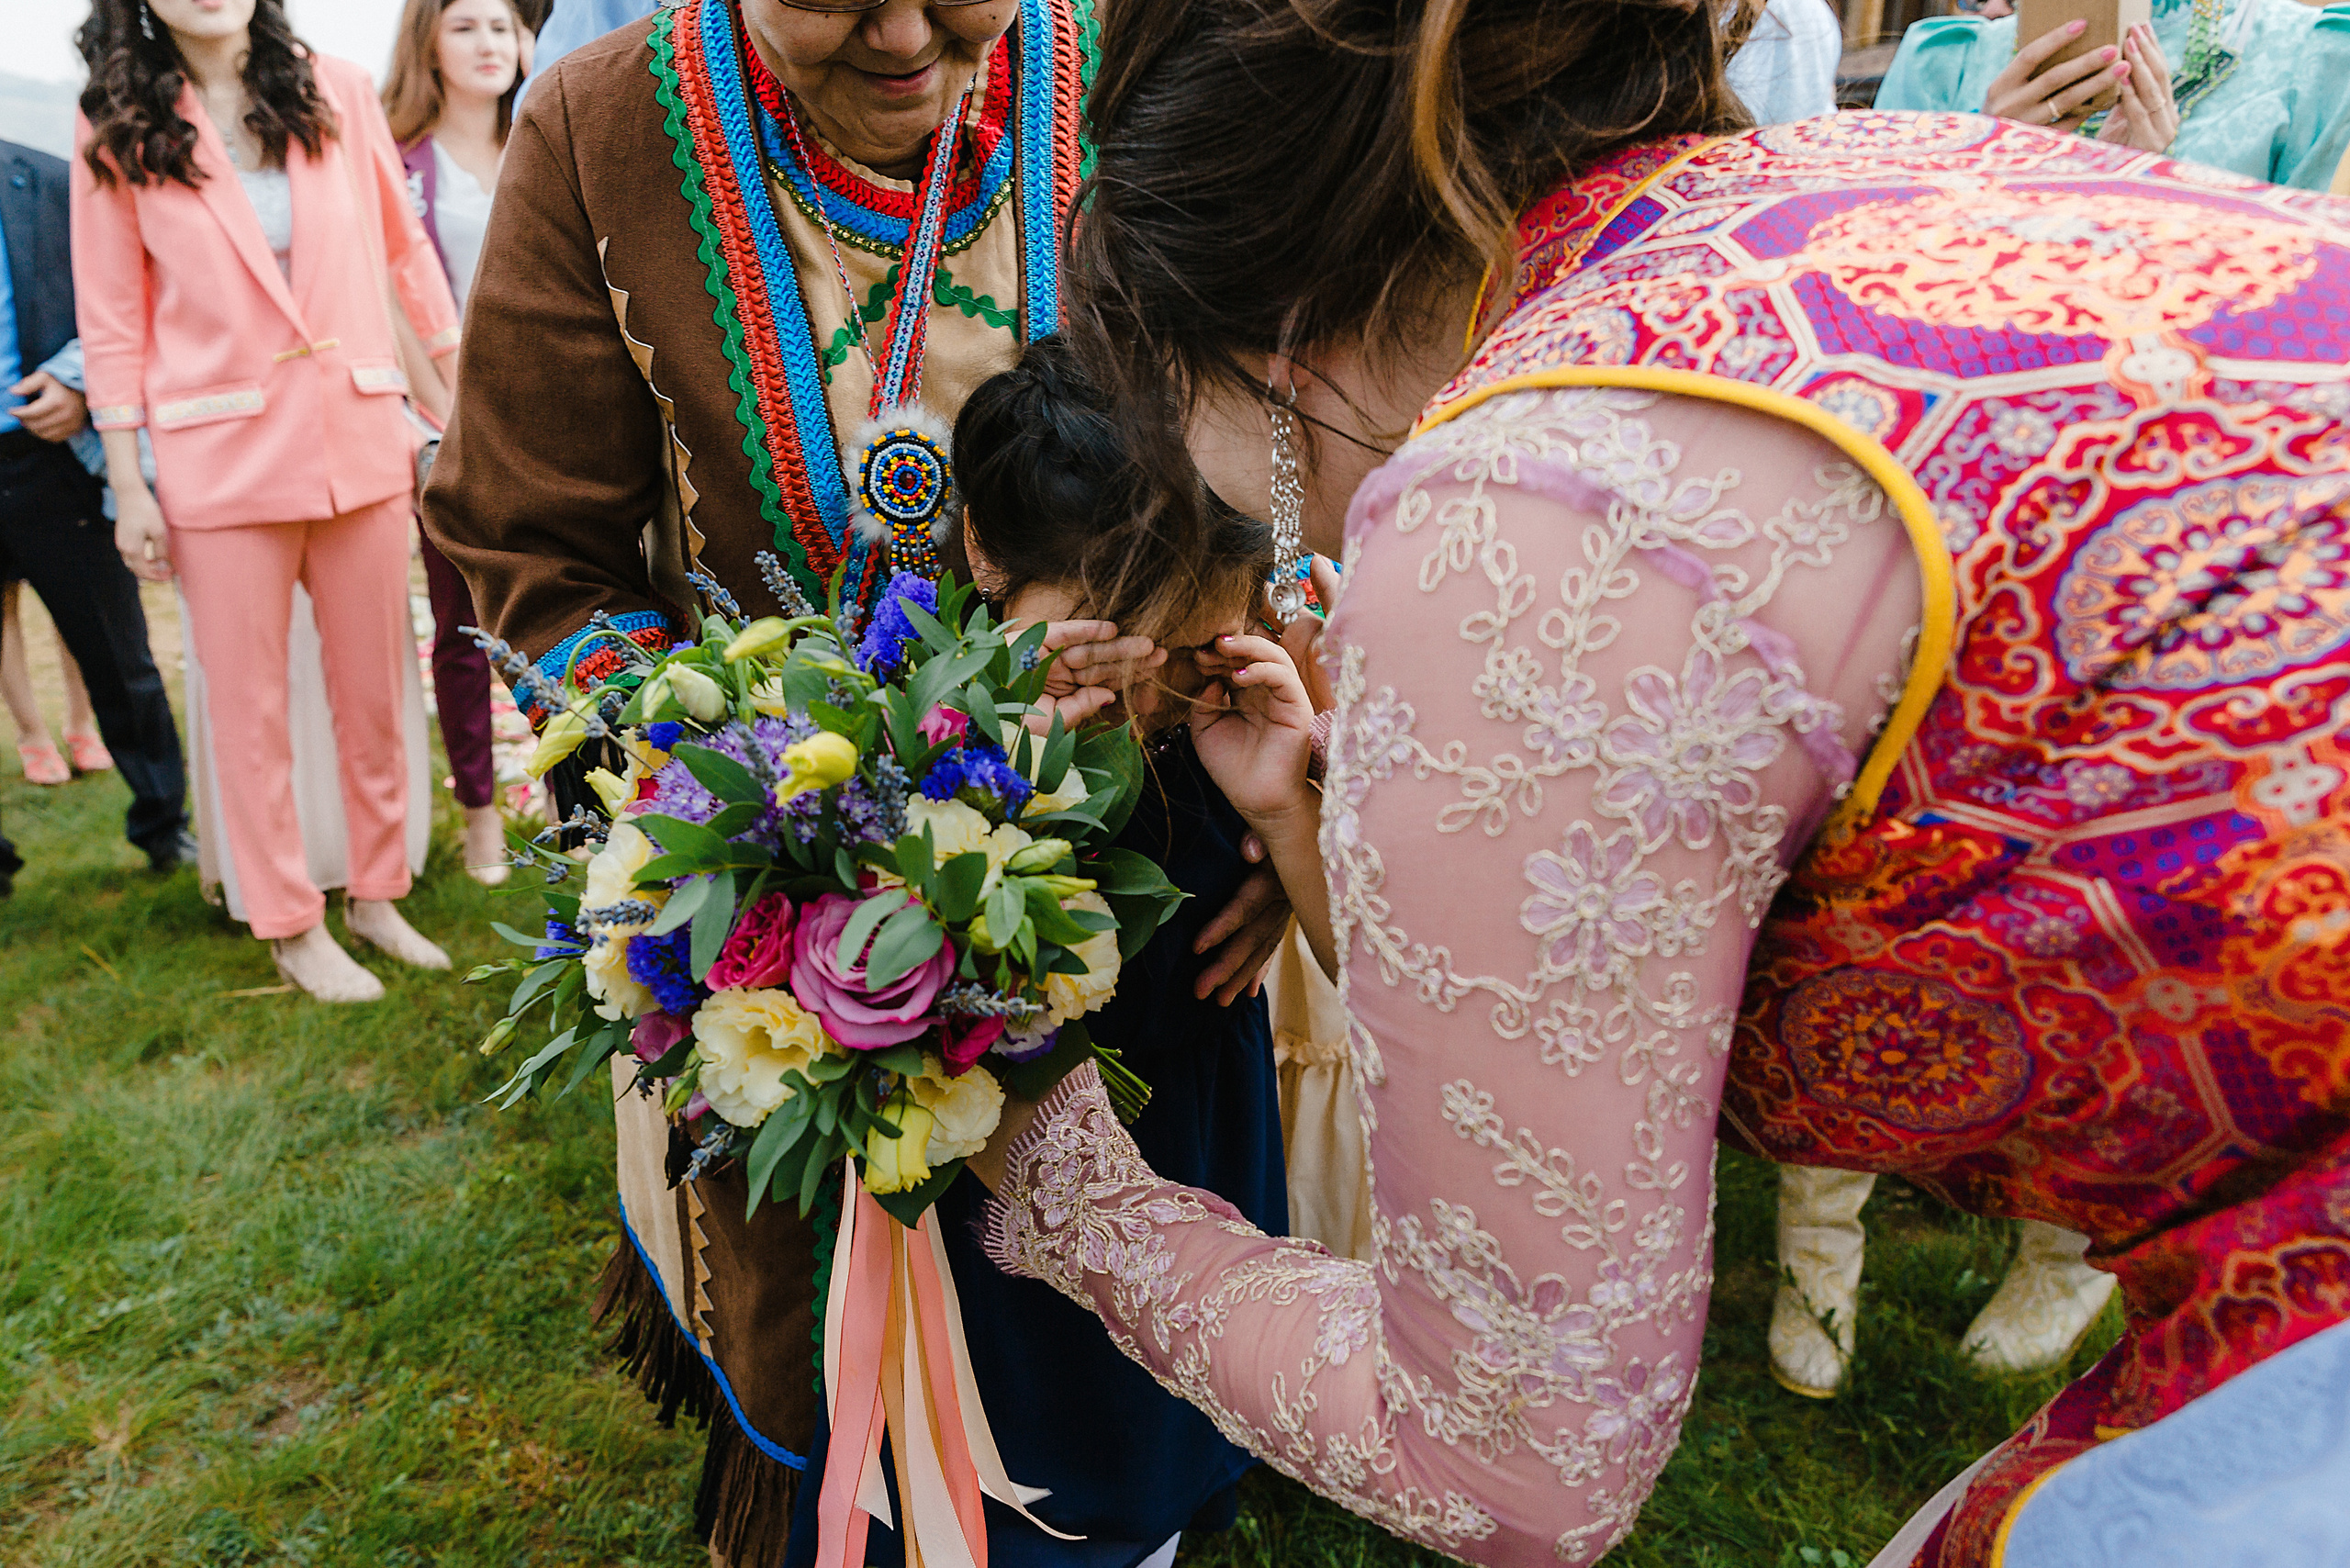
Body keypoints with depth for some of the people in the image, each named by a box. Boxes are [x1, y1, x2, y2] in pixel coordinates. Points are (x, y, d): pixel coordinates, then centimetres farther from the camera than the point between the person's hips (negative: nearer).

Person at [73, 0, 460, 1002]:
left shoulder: (339, 94, 5)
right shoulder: (115, 126, 1)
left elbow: (405, 247, 14)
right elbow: (113, 319, 2)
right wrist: (128, 486, -2)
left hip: (361, 438, 2)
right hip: (223, 456, -2)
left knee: (373, 691, 9)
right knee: (251, 706, 4)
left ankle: (376, 894, 24)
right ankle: (291, 927, 18)